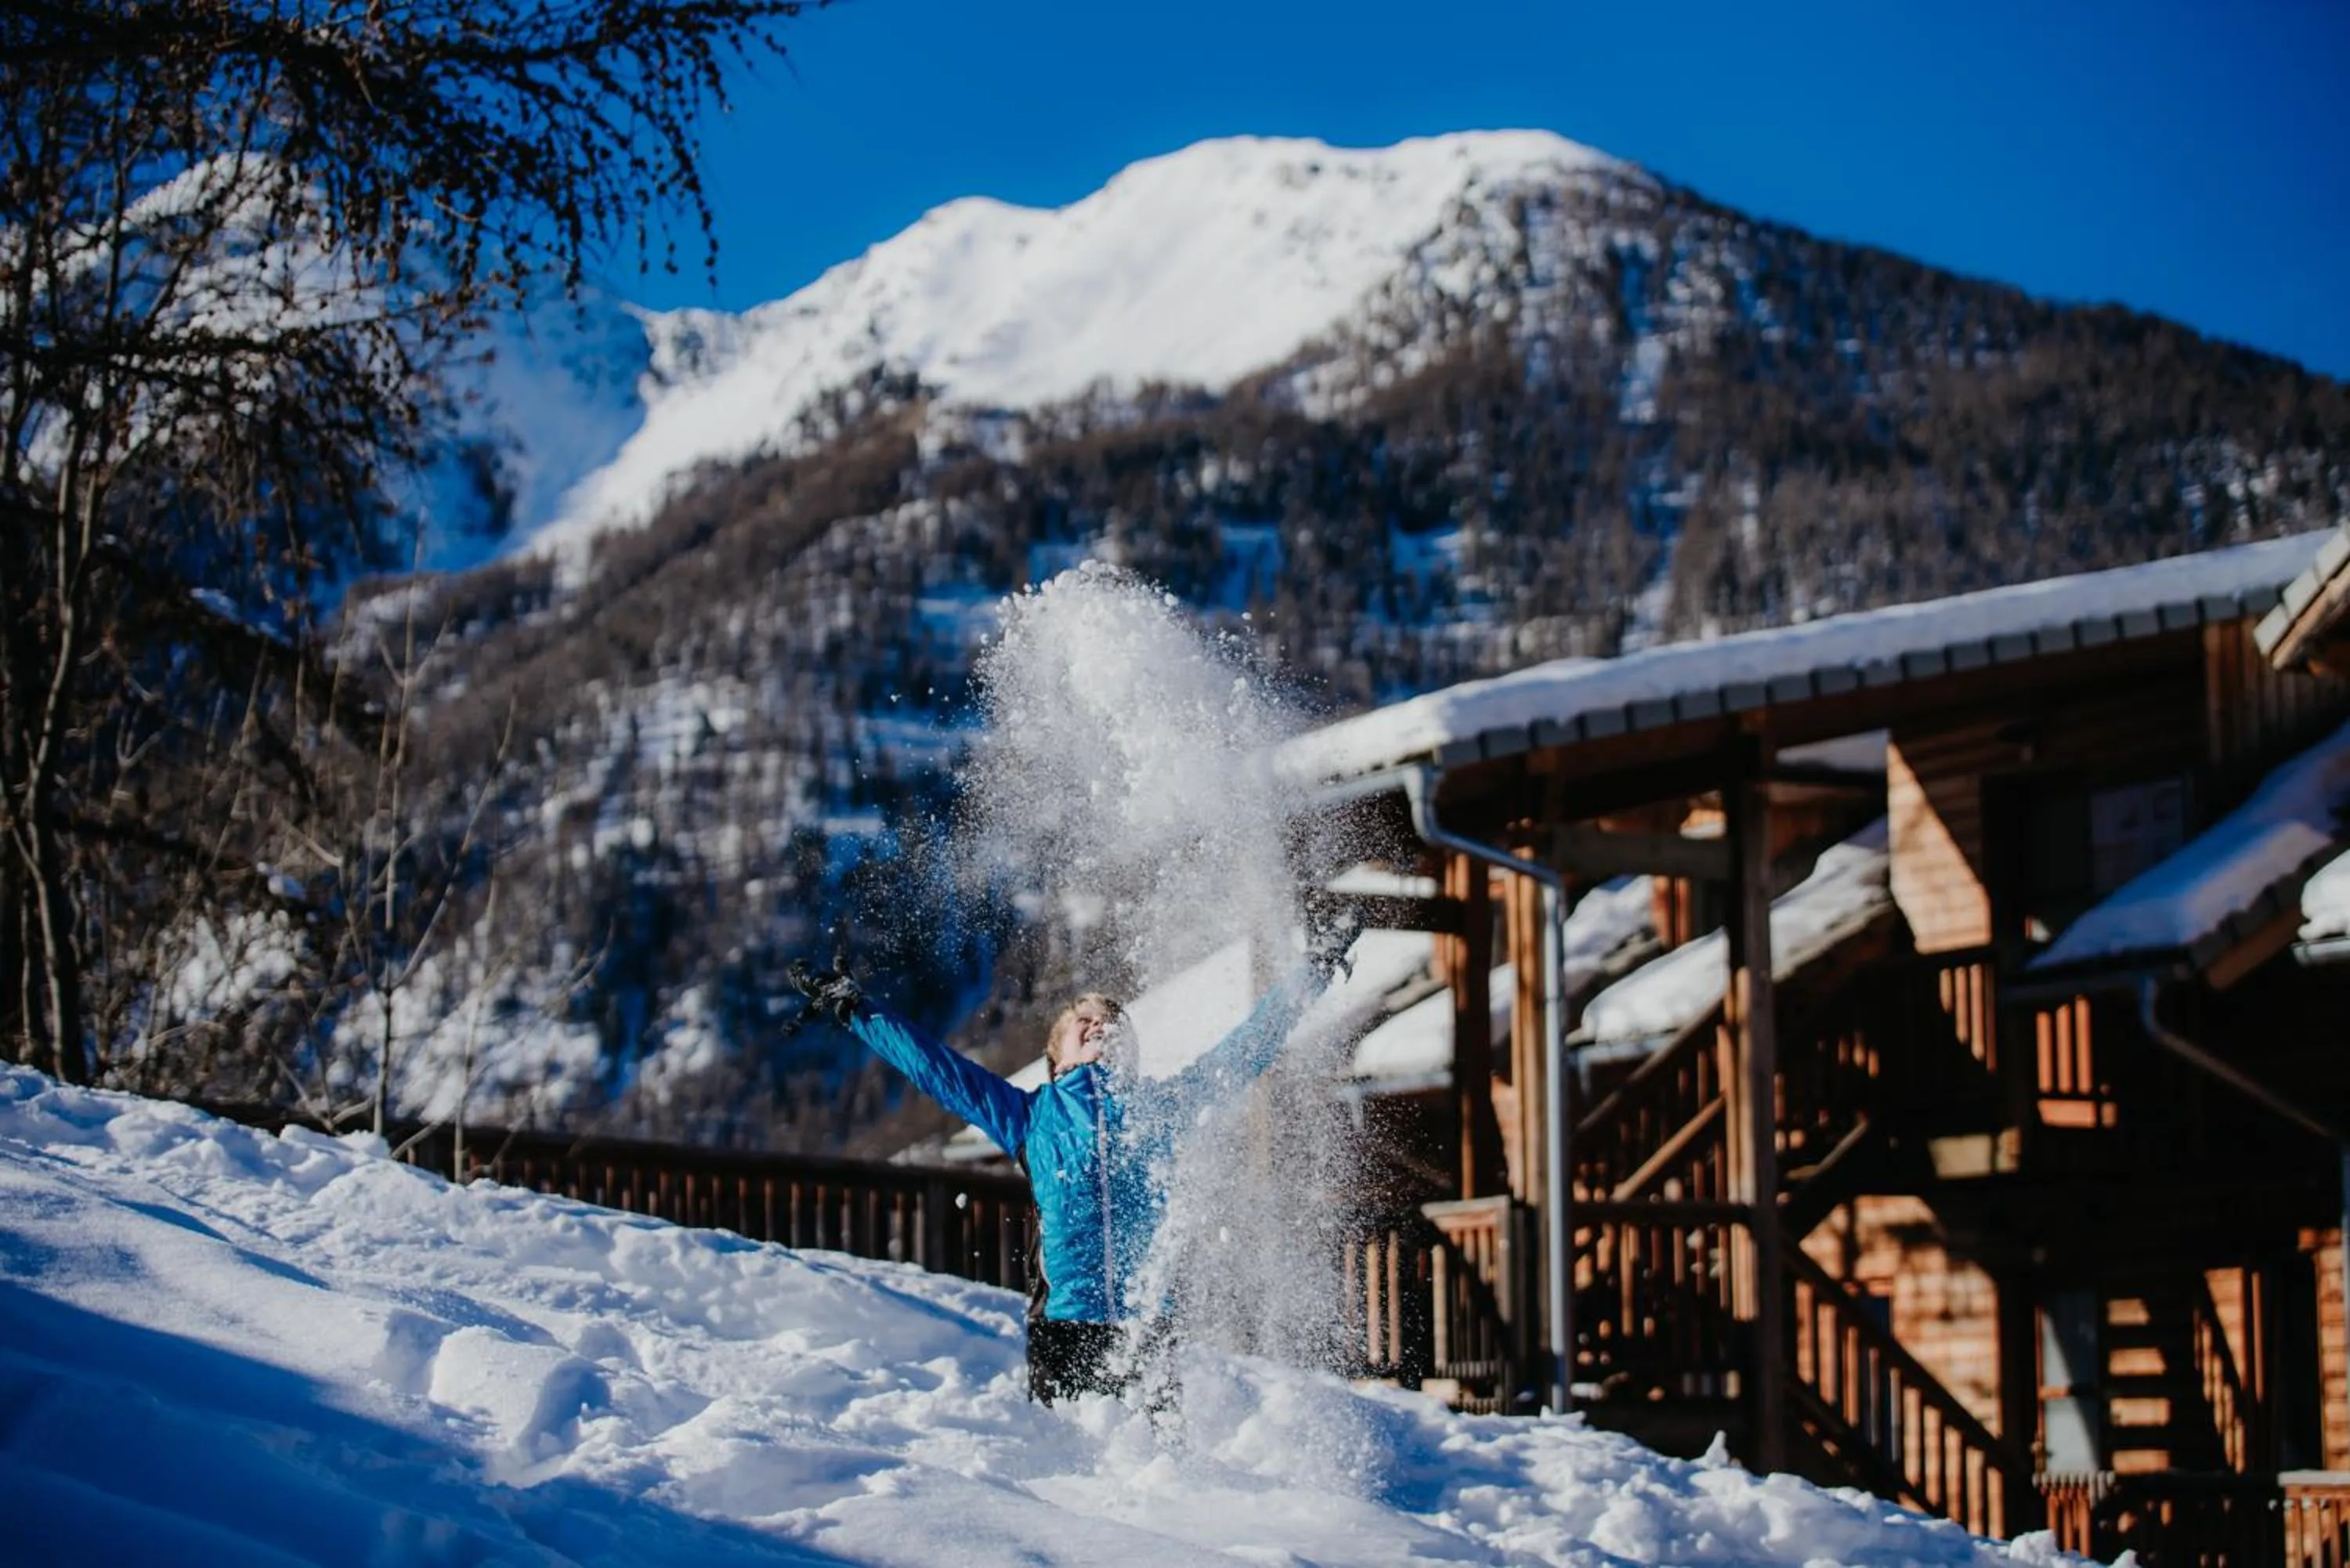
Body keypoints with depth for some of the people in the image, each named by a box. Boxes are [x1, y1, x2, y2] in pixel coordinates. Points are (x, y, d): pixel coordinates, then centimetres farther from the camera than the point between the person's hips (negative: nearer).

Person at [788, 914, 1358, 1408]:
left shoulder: (1161, 1105, 17)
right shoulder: (1030, 1114, 17)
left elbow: (1247, 1046, 23)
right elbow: (935, 1066, 21)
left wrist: (1311, 973, 25)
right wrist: (852, 1008, 22)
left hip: (1151, 1326, 0)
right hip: (1063, 1327, 0)